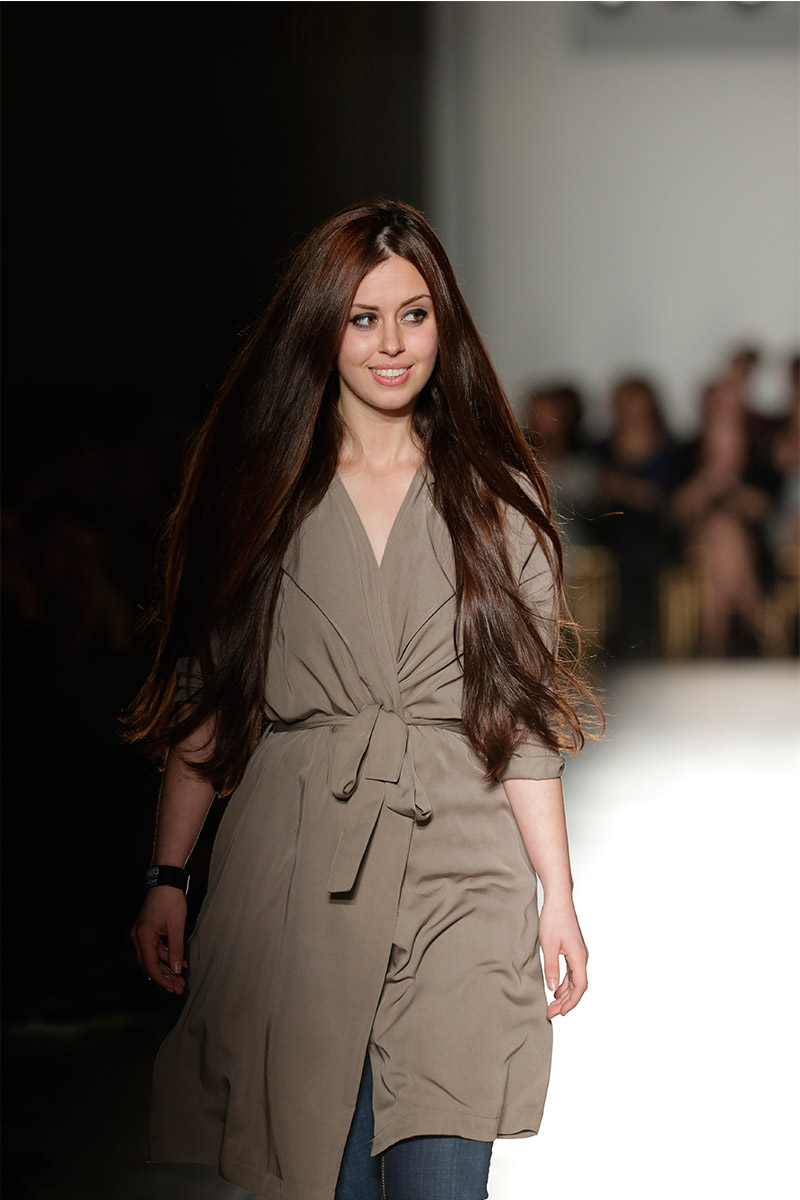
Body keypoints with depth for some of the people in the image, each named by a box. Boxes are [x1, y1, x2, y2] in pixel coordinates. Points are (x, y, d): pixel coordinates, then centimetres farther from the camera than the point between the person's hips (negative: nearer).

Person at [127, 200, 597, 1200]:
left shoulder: (497, 501, 8)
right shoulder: (262, 491, 8)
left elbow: (525, 718, 8)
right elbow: (204, 699, 8)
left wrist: (558, 897, 2)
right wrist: (167, 876, 2)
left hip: (458, 866, 0)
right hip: (293, 862, 1)